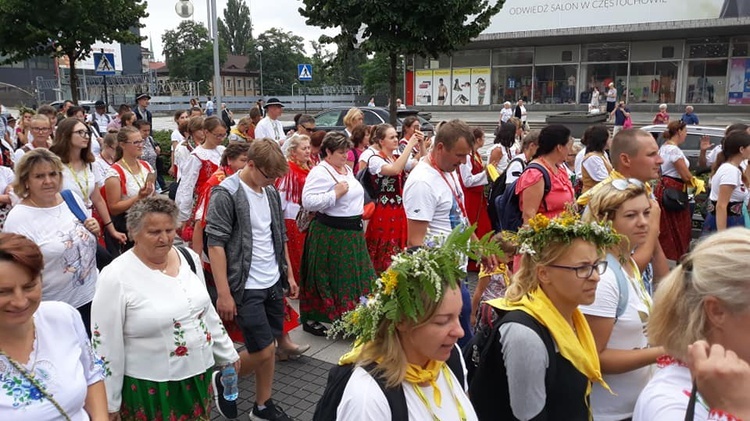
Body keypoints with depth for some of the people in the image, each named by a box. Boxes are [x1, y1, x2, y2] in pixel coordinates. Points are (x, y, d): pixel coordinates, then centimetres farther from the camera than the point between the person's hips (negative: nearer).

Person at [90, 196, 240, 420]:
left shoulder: (189, 258, 0)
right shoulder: (116, 277, -17)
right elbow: (105, 344, -12)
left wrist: (227, 354, 15)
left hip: (199, 374, 5)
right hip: (149, 386, -5)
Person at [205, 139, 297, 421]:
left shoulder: (271, 193, 8)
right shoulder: (226, 194, -13)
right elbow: (215, 244, -15)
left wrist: (289, 275, 15)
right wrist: (224, 293, -18)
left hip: (274, 283, 7)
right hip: (246, 287, -7)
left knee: (269, 348, 13)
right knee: (263, 351, -4)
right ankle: (223, 379, 22)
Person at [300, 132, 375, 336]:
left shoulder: (347, 169, 12)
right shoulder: (320, 172, -16)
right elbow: (308, 202, -27)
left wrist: (359, 216, 23)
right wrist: (335, 193, -27)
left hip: (353, 233, 9)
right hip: (330, 234, -9)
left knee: (354, 276, 15)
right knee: (325, 279, 1)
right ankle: (311, 319, 17)